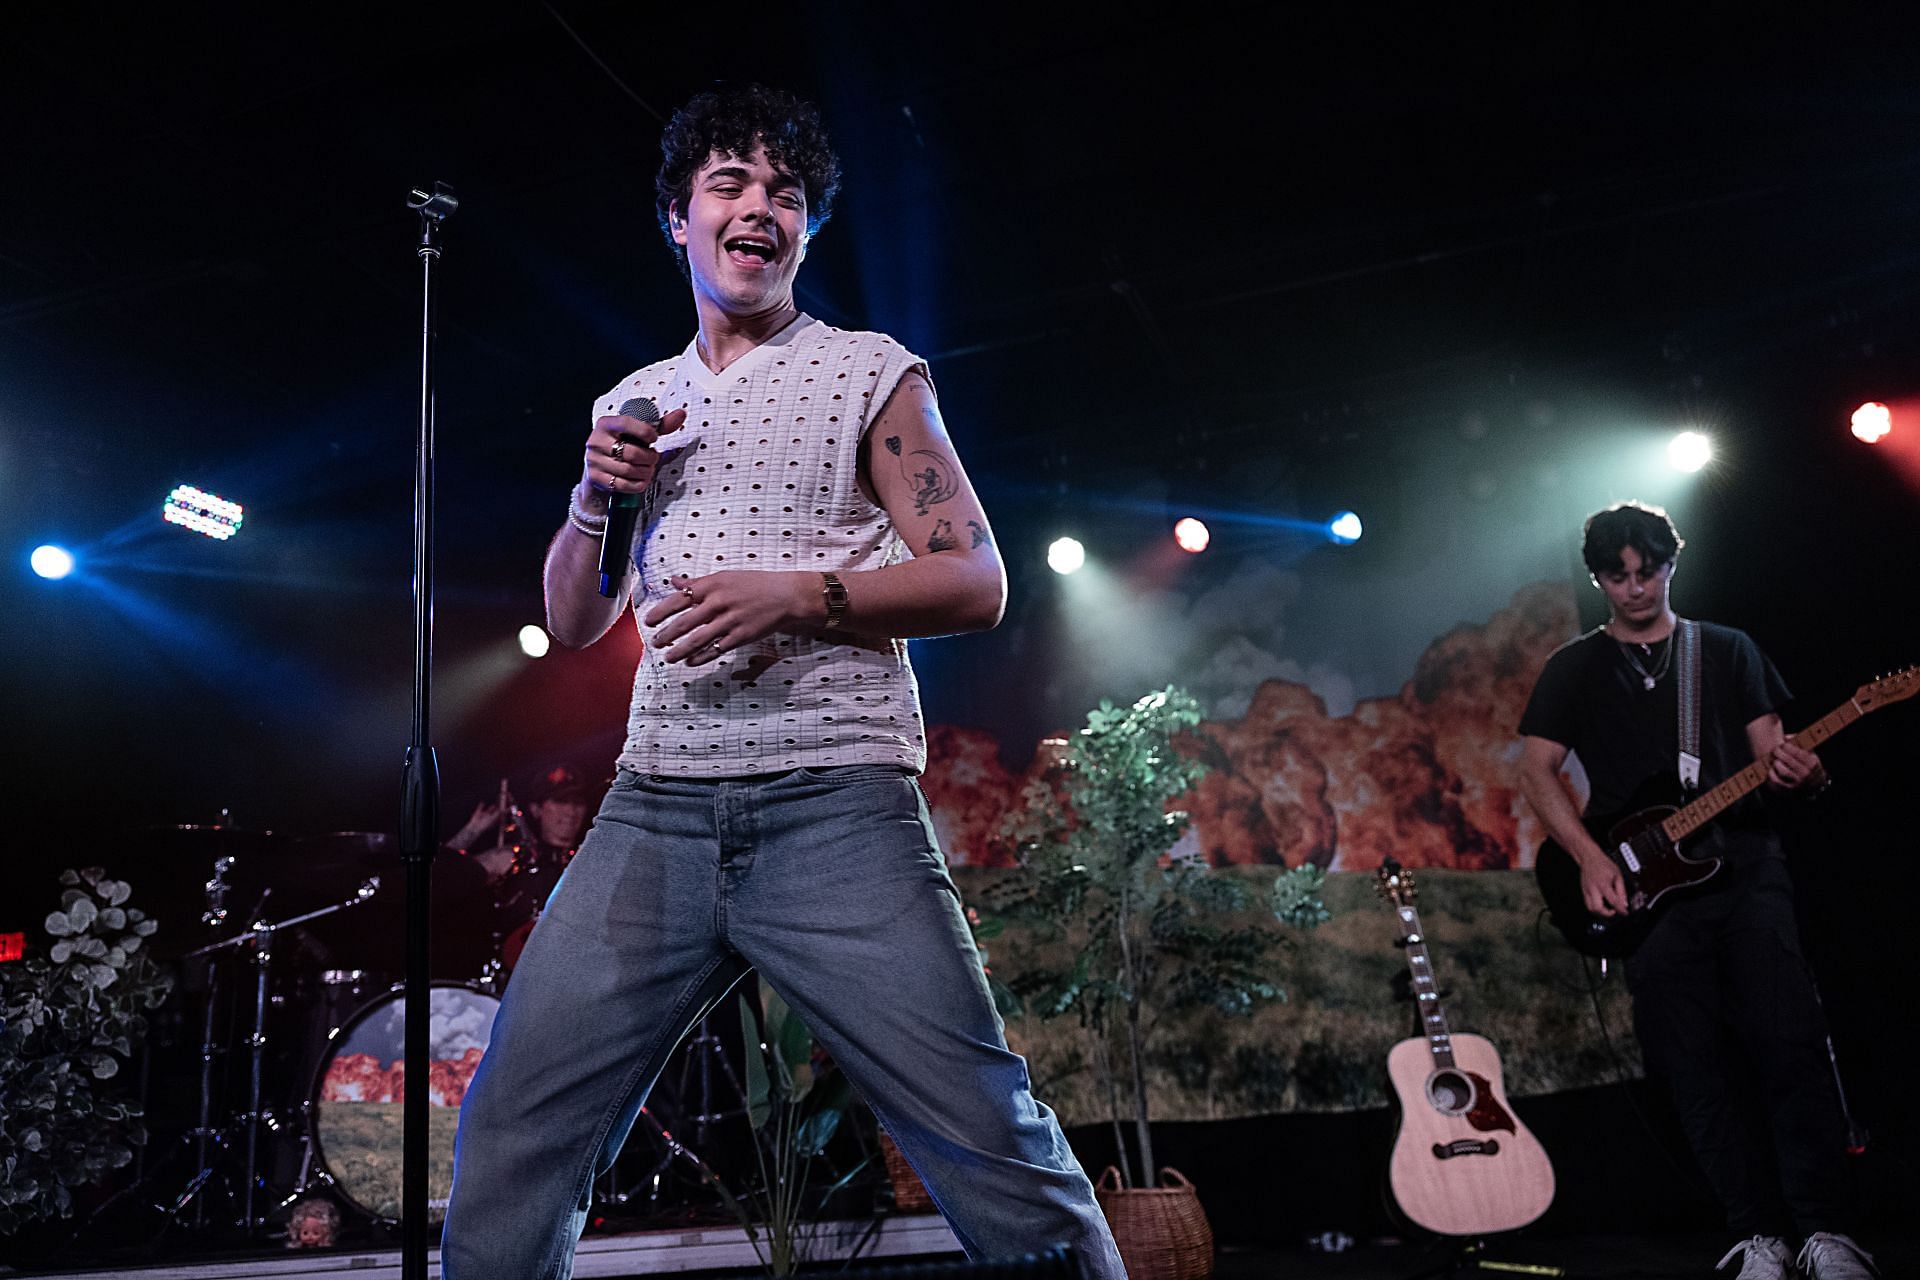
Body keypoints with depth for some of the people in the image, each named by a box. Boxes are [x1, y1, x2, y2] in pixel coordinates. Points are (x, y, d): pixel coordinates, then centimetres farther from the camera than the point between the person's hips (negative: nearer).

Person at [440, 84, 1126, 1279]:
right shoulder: (633, 404, 20)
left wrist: (798, 596, -13)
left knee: (992, 1142, -8)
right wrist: (595, 498, 3)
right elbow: (574, 622, 22)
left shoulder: (870, 373, 7)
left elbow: (977, 582, 0)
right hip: (655, 808, 4)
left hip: (835, 806, -4)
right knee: (513, 1128, 1)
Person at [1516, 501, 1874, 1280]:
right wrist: (1591, 859, -8)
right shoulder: (1575, 667, 12)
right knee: (1699, 1063, -5)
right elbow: (1536, 771, 6)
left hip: (1743, 861, 0)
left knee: (1788, 1035, -15)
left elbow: (1772, 753, 11)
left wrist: (1799, 772, -15)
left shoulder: (1727, 650, 16)